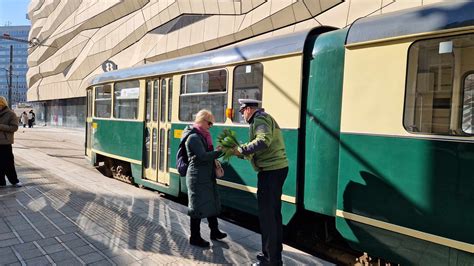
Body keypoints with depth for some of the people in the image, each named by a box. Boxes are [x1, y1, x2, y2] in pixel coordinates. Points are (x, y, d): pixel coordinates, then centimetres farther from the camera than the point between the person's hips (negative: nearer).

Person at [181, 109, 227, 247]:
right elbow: (203, 156, -23)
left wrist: (214, 159, 4)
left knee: (212, 203, 17)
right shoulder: (193, 137, -17)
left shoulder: (202, 135, 12)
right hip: (198, 178, -9)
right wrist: (220, 151, -21)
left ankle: (214, 231, 32)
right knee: (198, 207, 1)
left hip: (207, 176, 9)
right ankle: (195, 238, 16)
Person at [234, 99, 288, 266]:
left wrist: (241, 150, -22)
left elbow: (263, 141, -28)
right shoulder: (263, 119, 22)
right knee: (274, 213, 17)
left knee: (266, 214, -2)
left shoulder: (260, 119, -9)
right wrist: (242, 153, 12)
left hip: (270, 171, -11)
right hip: (278, 168, 11)